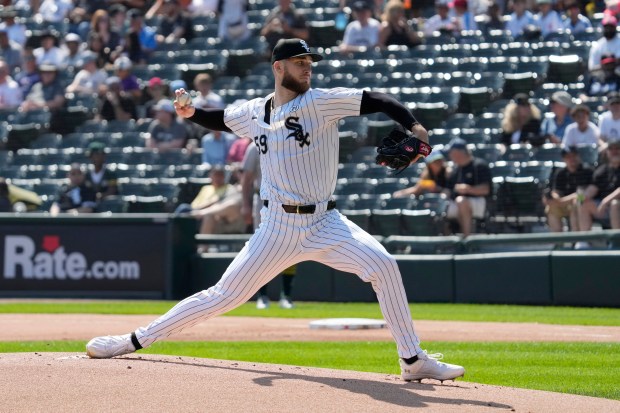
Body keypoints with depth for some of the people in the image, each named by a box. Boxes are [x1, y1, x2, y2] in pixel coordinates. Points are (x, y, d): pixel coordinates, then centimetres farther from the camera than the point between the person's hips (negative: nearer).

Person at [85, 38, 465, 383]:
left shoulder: (321, 101, -3)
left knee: (383, 265, -22)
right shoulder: (254, 112, 6)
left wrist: (412, 125, -27)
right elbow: (220, 119, 26)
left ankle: (413, 361, -12)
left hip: (324, 223, -1)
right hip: (278, 227, 1)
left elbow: (375, 100, -11)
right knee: (225, 295, 0)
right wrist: (190, 112, 6)